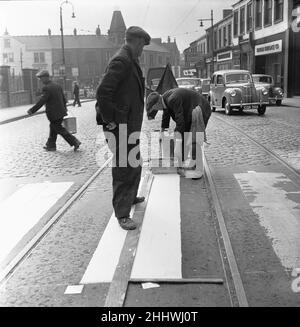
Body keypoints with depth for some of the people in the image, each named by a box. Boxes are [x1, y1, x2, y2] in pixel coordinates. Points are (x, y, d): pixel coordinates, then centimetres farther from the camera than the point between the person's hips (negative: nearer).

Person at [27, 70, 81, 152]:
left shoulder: (47, 88, -18)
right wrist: (64, 109, 27)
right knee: (53, 128, 18)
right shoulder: (57, 86, 9)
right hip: (61, 112, 9)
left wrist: (32, 110, -16)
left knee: (60, 130, 1)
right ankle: (51, 145, 27)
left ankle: (75, 142, 0)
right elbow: (64, 99, 15)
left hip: (54, 114, -9)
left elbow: (41, 102, -21)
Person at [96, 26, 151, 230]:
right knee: (124, 168, -3)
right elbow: (103, 92, -26)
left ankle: (130, 197, 43)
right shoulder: (121, 61, -18)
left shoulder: (130, 61, 14)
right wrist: (109, 120, -21)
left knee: (134, 164, 23)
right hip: (121, 127, -10)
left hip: (130, 125, 10)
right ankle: (122, 214, 8)